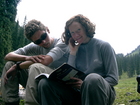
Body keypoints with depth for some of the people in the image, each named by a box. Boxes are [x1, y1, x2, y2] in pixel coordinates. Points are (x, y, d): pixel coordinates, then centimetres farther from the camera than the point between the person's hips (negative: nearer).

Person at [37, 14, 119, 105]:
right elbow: (69, 79, 3)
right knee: (45, 83, -19)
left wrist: (86, 84, -16)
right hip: (79, 93, 4)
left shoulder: (104, 46, 3)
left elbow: (113, 79, -3)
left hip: (101, 92, -3)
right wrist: (73, 52, 1)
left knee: (93, 78, -40)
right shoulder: (76, 50, 14)